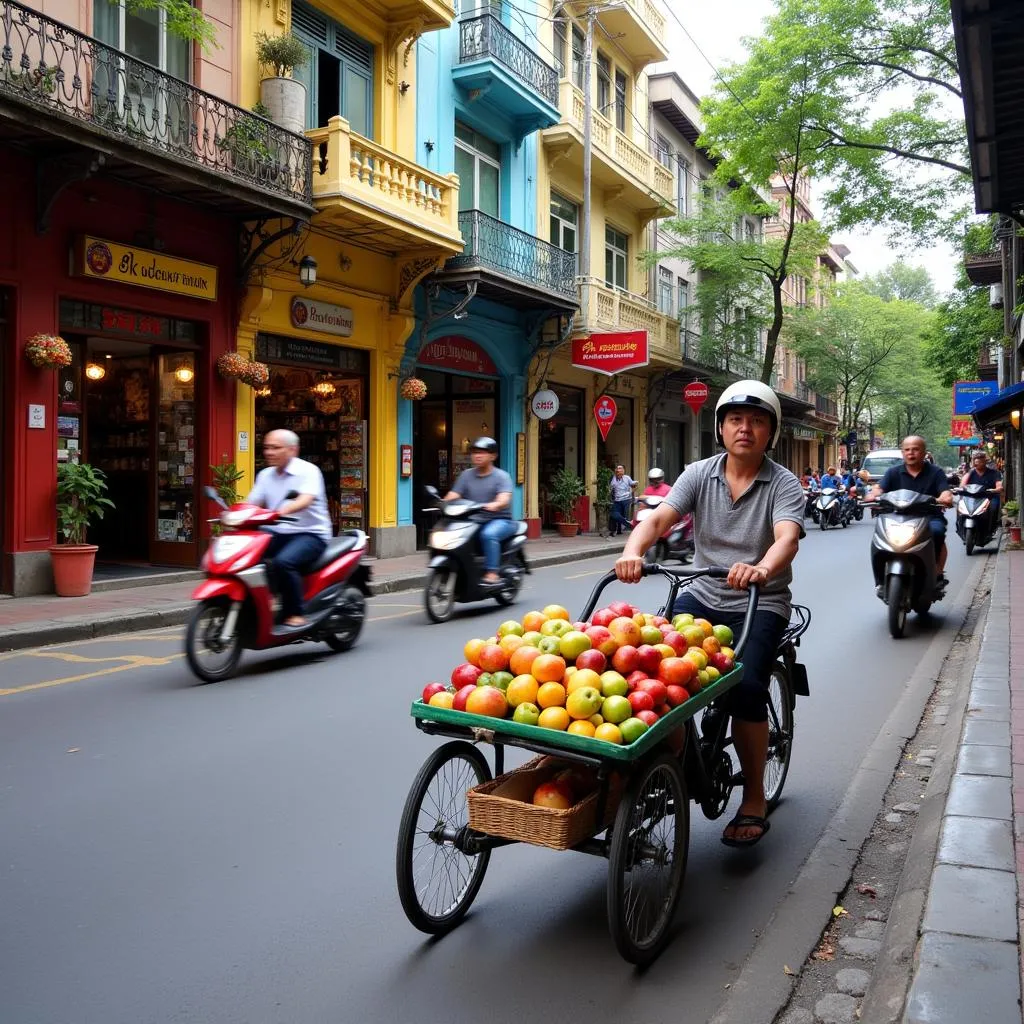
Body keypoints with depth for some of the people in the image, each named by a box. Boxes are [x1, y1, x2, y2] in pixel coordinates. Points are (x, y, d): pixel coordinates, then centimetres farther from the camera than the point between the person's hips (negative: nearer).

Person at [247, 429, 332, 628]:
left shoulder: (308, 470, -7)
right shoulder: (265, 475, 14)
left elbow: (306, 500, -26)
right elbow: (252, 504, 7)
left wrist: (282, 511, -45)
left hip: (310, 533, -7)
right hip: (277, 533, 7)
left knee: (283, 561, -33)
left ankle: (295, 613, -19)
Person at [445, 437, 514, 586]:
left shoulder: (501, 476, -1)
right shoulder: (466, 475, 14)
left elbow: (504, 499, -20)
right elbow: (452, 496, 3)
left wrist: (493, 505, -43)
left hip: (499, 520, -5)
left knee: (488, 534, -37)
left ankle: (492, 573, -33)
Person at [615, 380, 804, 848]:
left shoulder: (783, 484, -6)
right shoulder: (699, 474, 3)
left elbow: (787, 537, -25)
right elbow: (659, 516, -12)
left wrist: (761, 569, -48)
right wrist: (632, 552, -34)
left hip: (761, 603, -3)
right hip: (703, 597, 3)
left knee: (746, 687, -24)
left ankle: (754, 801, -3)